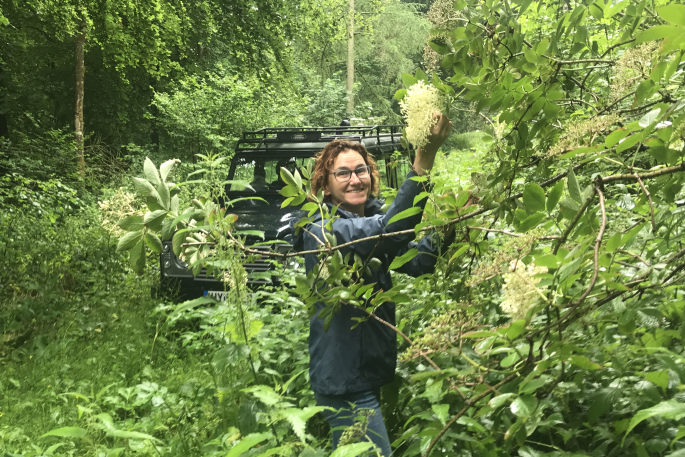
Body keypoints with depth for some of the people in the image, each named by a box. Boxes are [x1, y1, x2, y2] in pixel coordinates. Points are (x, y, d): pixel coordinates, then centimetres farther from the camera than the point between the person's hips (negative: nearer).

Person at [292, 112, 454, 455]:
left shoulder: (370, 218, 6)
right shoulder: (323, 231, -20)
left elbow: (417, 262, -3)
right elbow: (388, 230, -37)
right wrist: (424, 158, -44)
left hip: (372, 373, 8)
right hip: (345, 385, -8)